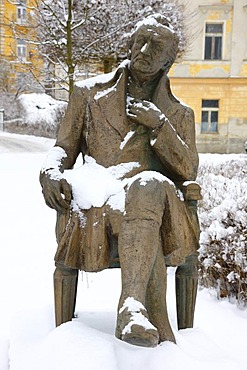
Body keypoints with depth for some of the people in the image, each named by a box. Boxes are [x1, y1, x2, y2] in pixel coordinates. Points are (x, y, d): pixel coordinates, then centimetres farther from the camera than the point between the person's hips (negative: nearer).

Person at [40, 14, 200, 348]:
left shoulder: (180, 114, 21)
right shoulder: (90, 92, 19)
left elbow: (188, 171, 9)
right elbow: (64, 147, 15)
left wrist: (160, 124, -6)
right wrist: (52, 171, -10)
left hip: (153, 200, 1)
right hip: (96, 204, 0)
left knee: (149, 185, -40)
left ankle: (132, 307, -47)